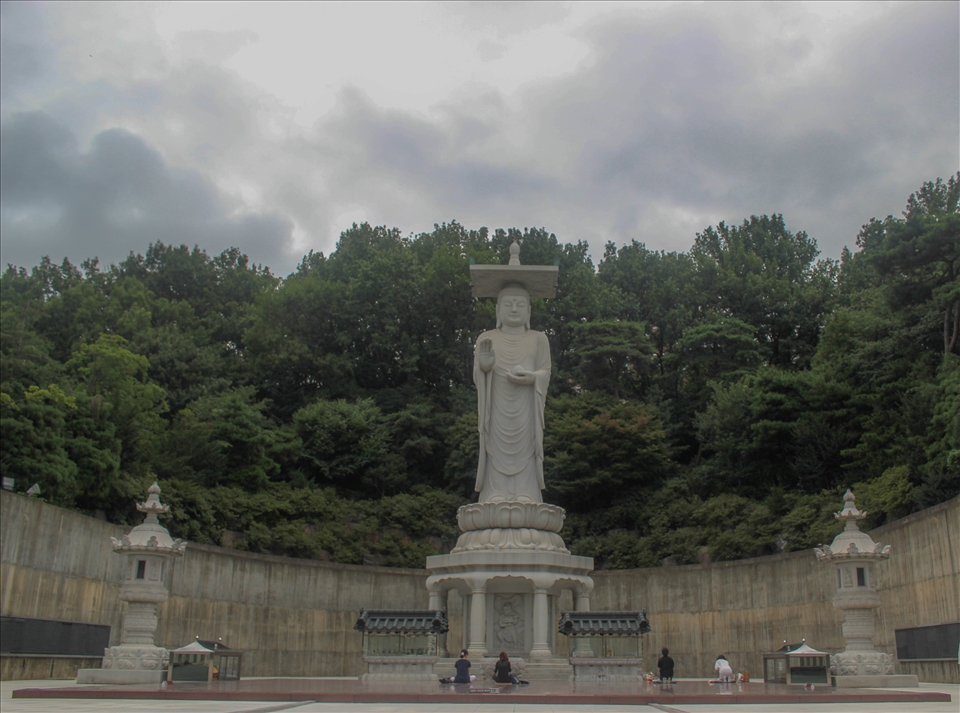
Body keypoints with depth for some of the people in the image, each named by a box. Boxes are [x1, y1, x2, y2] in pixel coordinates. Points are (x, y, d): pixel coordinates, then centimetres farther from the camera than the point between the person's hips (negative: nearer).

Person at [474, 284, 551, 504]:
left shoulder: (539, 339, 14)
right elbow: (477, 375, 4)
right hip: (497, 408, 0)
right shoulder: (486, 339, 14)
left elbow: (546, 372, 5)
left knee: (524, 456, -6)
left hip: (525, 410, 0)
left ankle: (525, 497, -6)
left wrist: (532, 378, -18)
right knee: (497, 456, -5)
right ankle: (496, 498, -6)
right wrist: (484, 365, -20)